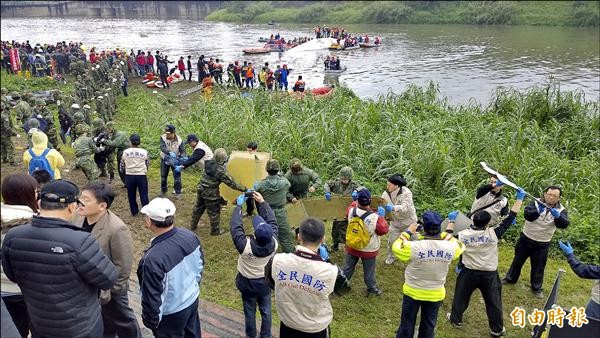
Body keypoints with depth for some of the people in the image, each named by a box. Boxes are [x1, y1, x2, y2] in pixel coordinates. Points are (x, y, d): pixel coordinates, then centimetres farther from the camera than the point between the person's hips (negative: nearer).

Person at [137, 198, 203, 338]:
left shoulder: (153, 258, -36)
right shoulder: (190, 235, -14)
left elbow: (152, 296, -25)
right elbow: (200, 265, 3)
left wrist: (150, 320, -7)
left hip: (171, 314, -6)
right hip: (193, 300, 6)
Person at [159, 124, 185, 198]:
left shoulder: (179, 140, -18)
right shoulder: (163, 138, -20)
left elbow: (182, 151, -18)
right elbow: (162, 147, -34)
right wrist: (170, 153, -51)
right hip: (165, 159, 1)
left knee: (177, 176, -2)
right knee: (163, 176, 13)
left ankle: (178, 192, 12)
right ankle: (163, 190, 33)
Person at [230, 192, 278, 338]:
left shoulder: (246, 246, -38)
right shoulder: (274, 243, -29)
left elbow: (235, 227, -26)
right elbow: (272, 221, -15)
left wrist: (239, 206, -15)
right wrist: (262, 202, -13)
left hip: (247, 282, -2)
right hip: (265, 281, 2)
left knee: (250, 311, 21)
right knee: (266, 310, 23)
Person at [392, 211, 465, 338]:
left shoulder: (414, 247, -28)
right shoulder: (450, 247, -19)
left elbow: (396, 247, -8)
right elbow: (460, 247, 6)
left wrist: (408, 232, 3)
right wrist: (449, 232, 19)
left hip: (413, 292, -2)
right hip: (436, 294, 2)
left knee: (407, 325, 18)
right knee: (429, 326, 23)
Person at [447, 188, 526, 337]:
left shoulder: (462, 235, -16)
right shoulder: (493, 233, -20)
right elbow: (510, 218, -14)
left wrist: (451, 221, 9)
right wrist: (519, 198, -7)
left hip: (469, 273, 1)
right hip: (490, 275, -1)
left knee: (461, 297, 22)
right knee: (494, 302, 18)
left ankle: (455, 320, 40)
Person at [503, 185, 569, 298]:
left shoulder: (561, 210, -10)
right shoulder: (536, 203, -12)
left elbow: (564, 224, -26)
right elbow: (527, 215, -28)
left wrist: (558, 216, -47)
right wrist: (537, 212, -47)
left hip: (542, 244, 0)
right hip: (526, 239, 0)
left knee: (538, 266, 12)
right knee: (518, 260, 16)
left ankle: (536, 288, 32)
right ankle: (510, 279, 36)